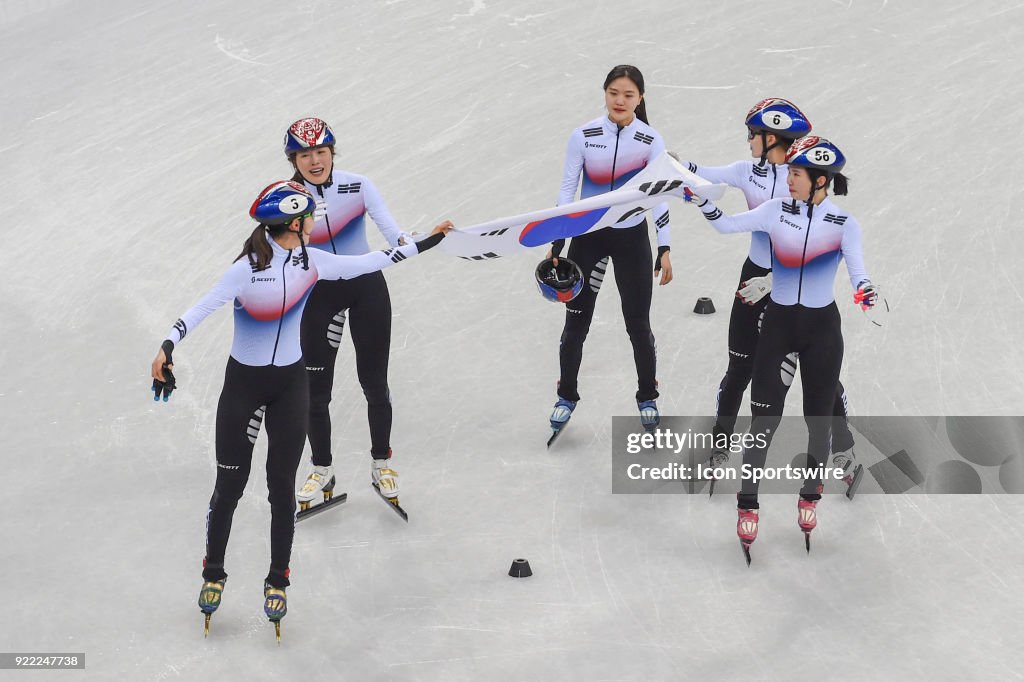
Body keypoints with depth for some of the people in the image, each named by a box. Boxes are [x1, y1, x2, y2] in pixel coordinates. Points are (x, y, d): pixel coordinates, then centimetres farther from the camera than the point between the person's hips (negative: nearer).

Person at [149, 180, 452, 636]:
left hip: (290, 385, 4)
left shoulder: (311, 262, -3)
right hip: (242, 385, -4)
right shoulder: (249, 267, -18)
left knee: (282, 486, 5)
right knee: (229, 484, 3)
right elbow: (204, 308, -24)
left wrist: (425, 243, 10)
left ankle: (277, 582, 17)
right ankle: (213, 575, 21)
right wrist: (167, 347, -37)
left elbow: (367, 263, 7)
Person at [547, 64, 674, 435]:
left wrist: (665, 248, -9)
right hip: (587, 236, 0)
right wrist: (556, 244, -5)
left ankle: (647, 398, 25)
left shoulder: (651, 140, -7)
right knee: (576, 322, 6)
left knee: (638, 323, 5)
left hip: (632, 238, 0)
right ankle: (567, 397, 25)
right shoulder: (583, 135, -8)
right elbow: (567, 189, -3)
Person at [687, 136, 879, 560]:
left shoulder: (844, 223, -5)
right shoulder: (777, 211, -2)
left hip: (822, 326, 0)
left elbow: (856, 268, -13)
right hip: (778, 322, 0)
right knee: (764, 417, -6)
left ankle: (810, 497, 27)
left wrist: (864, 290, -35)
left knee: (818, 418, 7)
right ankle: (747, 504, 5)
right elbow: (726, 224, -2)